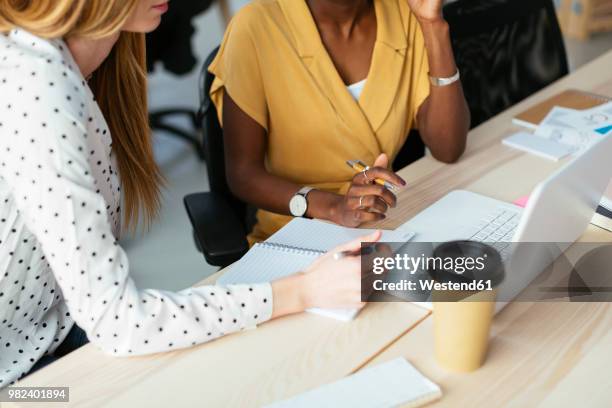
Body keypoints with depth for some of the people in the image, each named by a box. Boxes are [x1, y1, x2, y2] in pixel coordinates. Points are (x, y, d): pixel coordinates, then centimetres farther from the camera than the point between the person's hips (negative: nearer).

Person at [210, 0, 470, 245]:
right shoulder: (257, 26, -17)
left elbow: (448, 150, -11)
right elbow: (242, 173, -15)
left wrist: (433, 26, -19)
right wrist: (334, 206, -31)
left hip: (390, 222, 3)